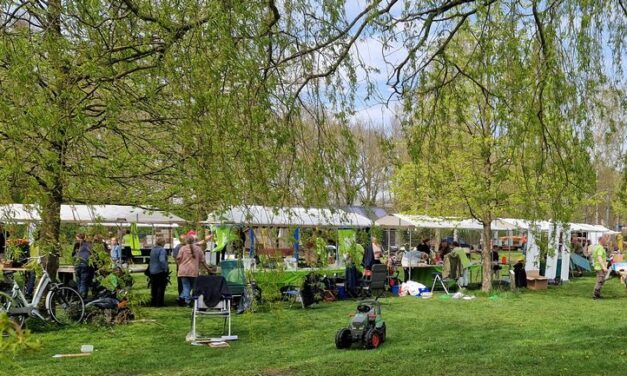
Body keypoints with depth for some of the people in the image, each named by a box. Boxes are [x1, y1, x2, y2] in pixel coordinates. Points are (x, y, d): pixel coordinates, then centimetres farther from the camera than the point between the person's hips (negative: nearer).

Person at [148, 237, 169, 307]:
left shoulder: (153, 249, 10)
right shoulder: (162, 250, -16)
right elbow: (162, 260, -27)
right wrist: (165, 268, -19)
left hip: (152, 271, 8)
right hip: (160, 271, -8)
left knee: (154, 287, 14)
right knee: (161, 287, 1)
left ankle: (153, 302, 19)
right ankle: (159, 303, 2)